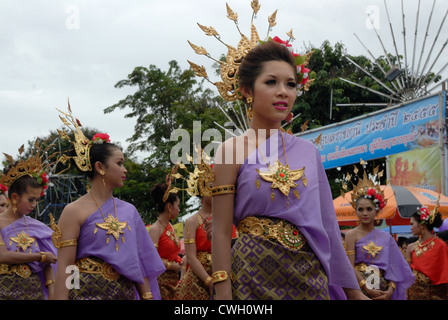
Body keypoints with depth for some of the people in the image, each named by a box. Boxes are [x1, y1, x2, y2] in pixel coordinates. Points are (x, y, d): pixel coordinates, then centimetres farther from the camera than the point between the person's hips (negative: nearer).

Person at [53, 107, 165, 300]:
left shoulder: (128, 211, 10)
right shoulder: (75, 211, -5)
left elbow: (139, 261, 9)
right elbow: (65, 267, -11)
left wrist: (147, 296, 3)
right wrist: (61, 297, -17)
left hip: (127, 292, 5)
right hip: (88, 292, -5)